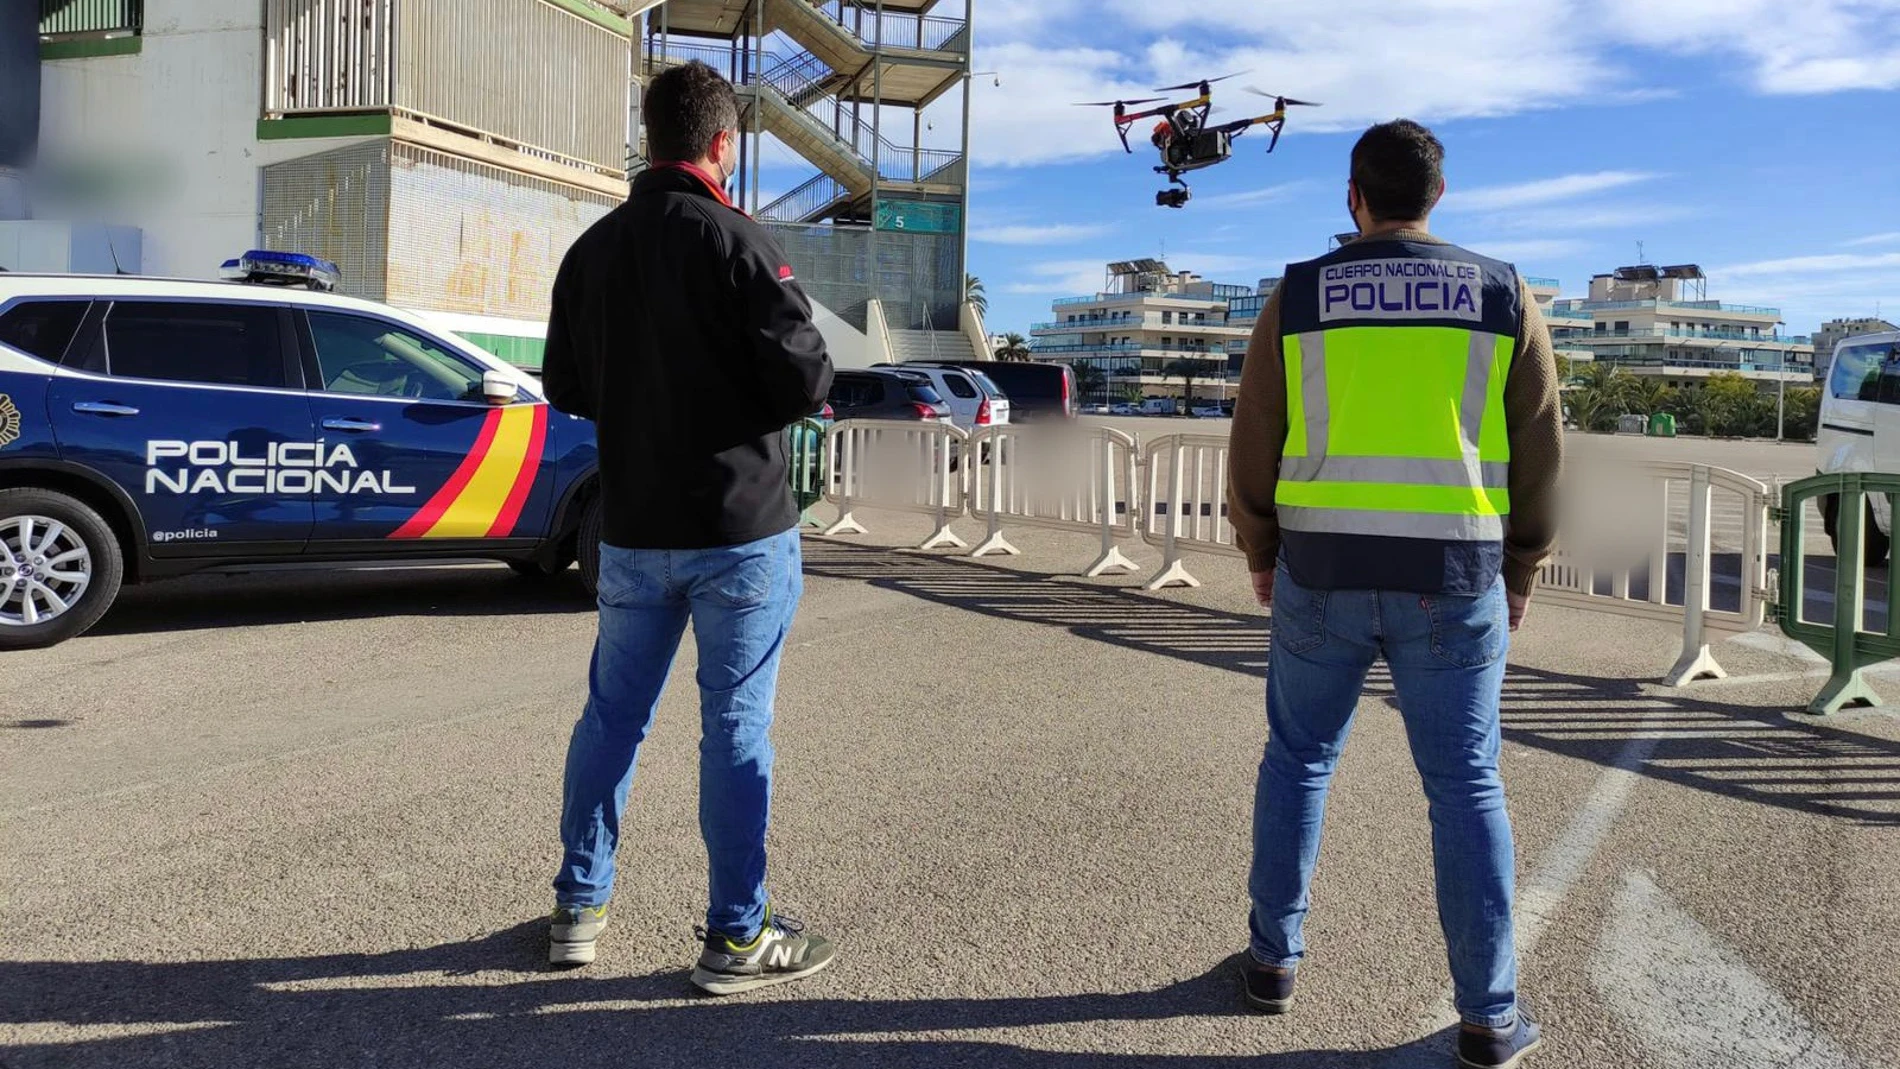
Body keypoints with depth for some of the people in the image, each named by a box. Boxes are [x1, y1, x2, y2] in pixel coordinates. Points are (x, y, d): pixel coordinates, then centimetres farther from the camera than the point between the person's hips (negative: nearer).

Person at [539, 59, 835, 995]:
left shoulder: (591, 249, 6)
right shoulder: (735, 240, -12)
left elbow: (565, 385, 12)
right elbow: (806, 380, -16)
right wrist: (753, 398, 5)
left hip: (631, 529, 6)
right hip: (742, 529, -5)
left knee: (613, 714, 15)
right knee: (736, 726, 2)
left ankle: (578, 907, 26)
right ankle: (737, 937, 11)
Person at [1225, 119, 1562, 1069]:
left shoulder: (1297, 298, -1)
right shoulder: (1502, 299, 0)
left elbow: (1253, 453, 0)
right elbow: (1539, 460, 2)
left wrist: (1263, 556, 16)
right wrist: (1517, 576, 15)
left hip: (1324, 574, 0)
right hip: (1449, 583, 0)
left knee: (1298, 758, 18)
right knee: (1465, 788, 8)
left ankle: (1275, 958, 24)